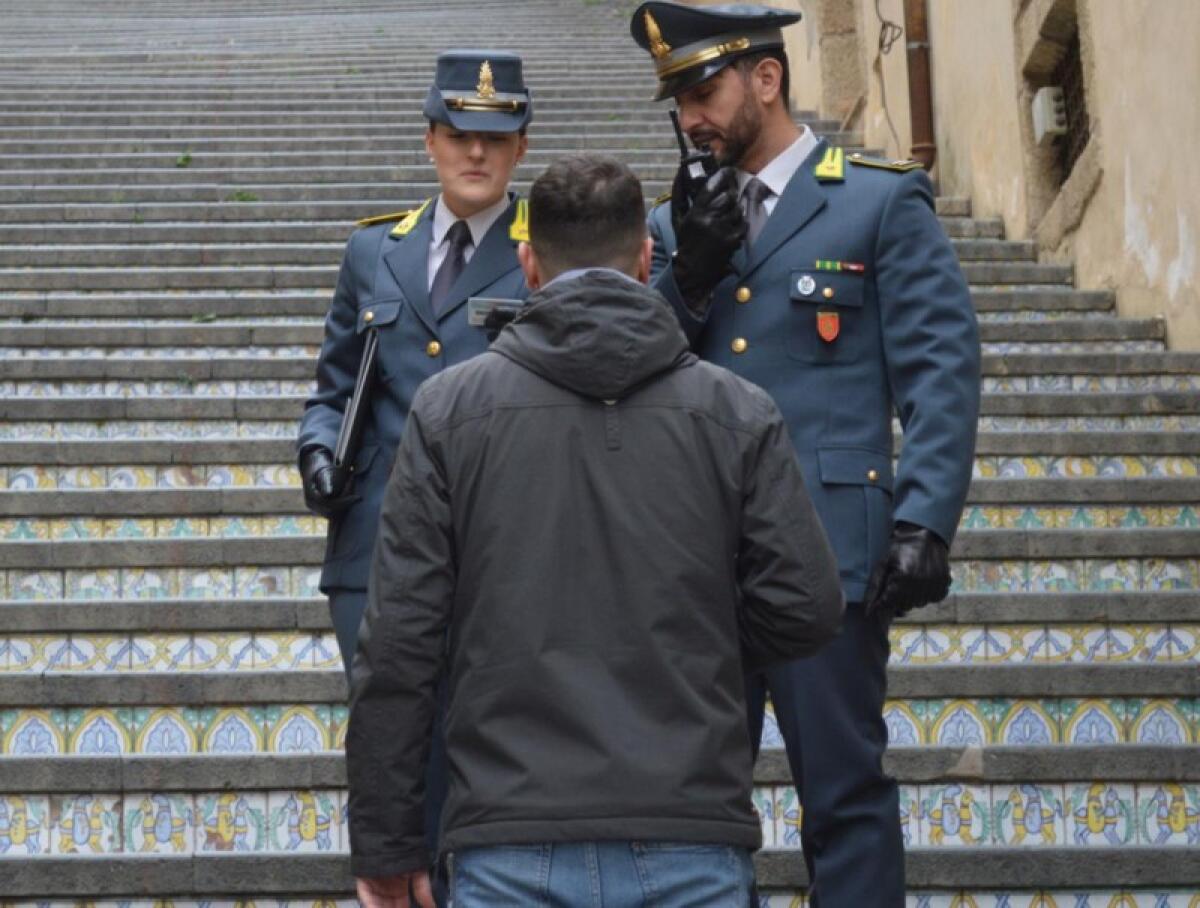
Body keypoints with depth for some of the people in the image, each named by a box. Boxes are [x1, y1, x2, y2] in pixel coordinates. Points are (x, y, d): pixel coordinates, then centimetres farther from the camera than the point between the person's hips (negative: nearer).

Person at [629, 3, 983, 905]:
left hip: (826, 550, -5)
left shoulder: (883, 204, 2)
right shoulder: (681, 225, 16)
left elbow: (942, 373, -4)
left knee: (843, 793, -1)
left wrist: (924, 524, -14)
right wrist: (688, 277, -5)